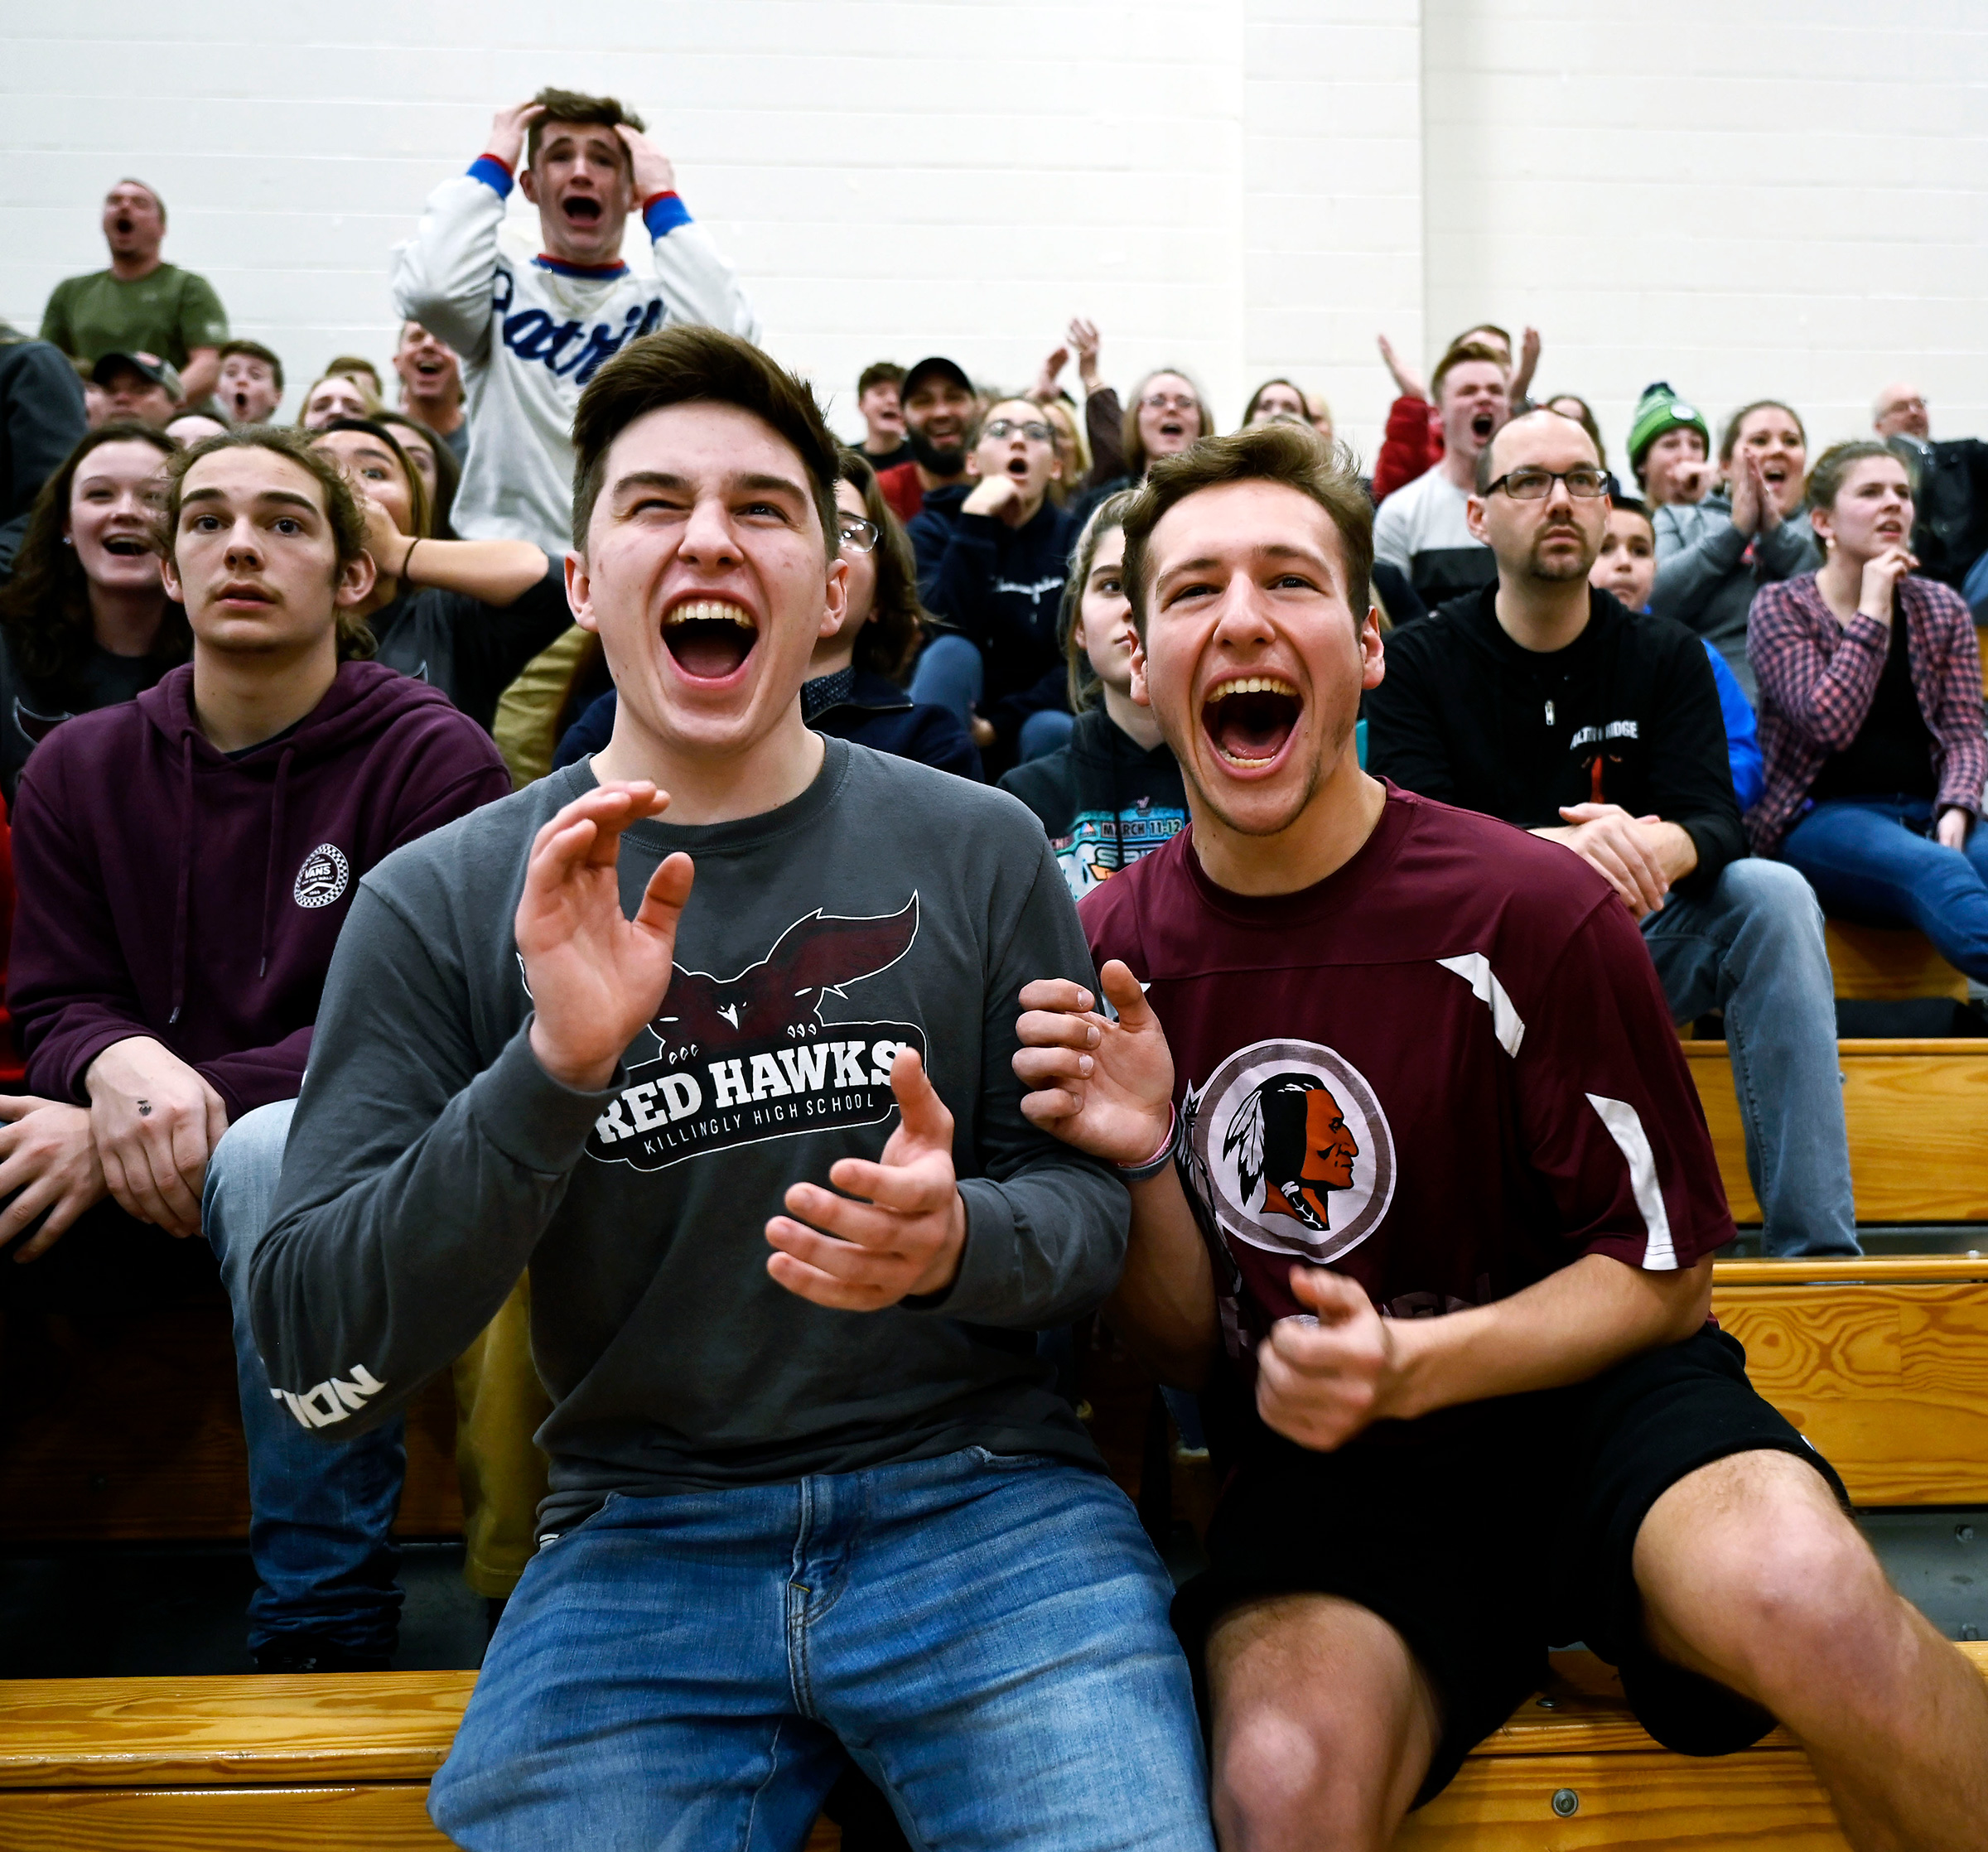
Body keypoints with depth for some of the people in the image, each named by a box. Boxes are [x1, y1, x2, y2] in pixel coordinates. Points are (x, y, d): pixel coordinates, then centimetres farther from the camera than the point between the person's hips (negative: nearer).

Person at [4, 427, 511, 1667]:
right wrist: (119, 1065, -20)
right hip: (132, 1173, 4)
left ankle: (323, 1629, -21)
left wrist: (197, 1105, -25)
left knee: (282, 1165, -37)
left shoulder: (433, 756, -6)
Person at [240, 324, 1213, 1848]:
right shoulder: (440, 903, -1)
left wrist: (957, 1239, -20)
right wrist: (554, 1070, -23)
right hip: (638, 1541, 0)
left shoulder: (977, 850, 1)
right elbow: (321, 1361, -6)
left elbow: (1090, 1197, 4)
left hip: (981, 1495, 1)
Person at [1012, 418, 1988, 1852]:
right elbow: (1193, 1352, 5)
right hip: (1320, 1459, 1)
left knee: (1802, 1592, -32)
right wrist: (1142, 1166, -16)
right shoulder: (1110, 953, -2)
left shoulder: (1531, 910, -12)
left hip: (1581, 1396, 0)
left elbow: (1666, 1275, -2)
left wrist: (1412, 1365, -19)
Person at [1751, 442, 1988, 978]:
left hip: (1928, 810, 5)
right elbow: (1831, 723, -11)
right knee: (1939, 873, -38)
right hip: (1822, 815, -4)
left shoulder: (1943, 608, 17)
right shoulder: (1780, 607, 3)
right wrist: (1873, 611, -9)